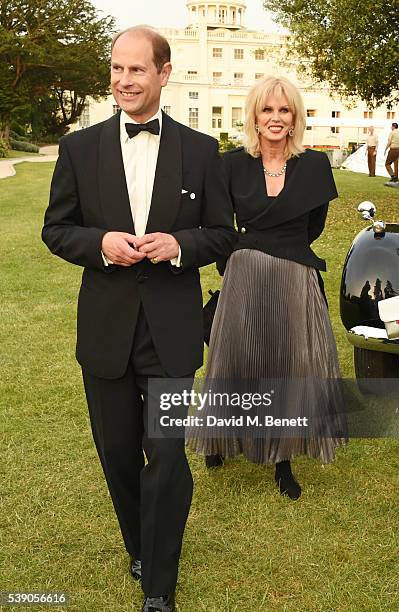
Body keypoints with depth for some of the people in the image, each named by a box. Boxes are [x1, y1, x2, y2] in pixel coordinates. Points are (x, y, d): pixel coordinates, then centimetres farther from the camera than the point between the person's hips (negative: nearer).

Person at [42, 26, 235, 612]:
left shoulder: (200, 149, 0)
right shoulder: (80, 147, 2)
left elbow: (222, 234, 5)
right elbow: (56, 229, 6)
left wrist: (180, 244, -16)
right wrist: (100, 243, -15)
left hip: (171, 329, -2)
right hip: (106, 327, 2)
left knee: (167, 458, -2)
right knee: (118, 453, 15)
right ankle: (141, 548, 42)